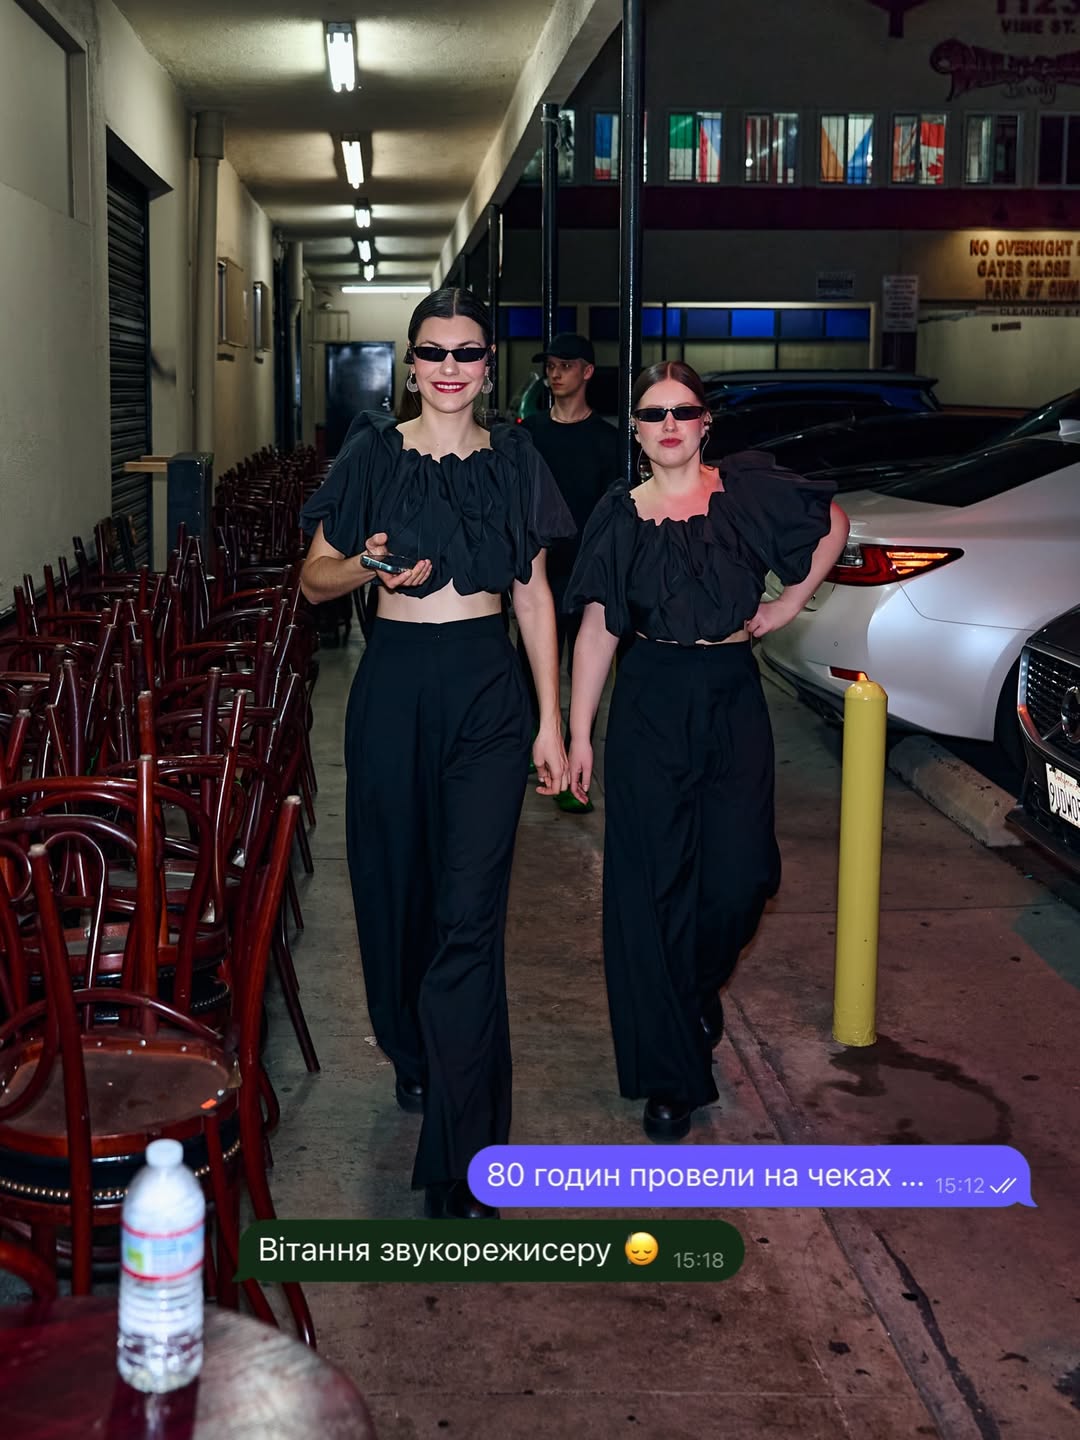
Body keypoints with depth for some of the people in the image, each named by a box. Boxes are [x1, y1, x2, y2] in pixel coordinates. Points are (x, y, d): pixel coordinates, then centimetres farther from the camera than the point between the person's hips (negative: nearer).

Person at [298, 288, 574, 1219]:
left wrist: (551, 721, 5)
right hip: (396, 682, 1)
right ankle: (414, 1053, 40)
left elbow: (534, 594, 9)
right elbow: (314, 578, 7)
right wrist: (367, 567, -16)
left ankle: (459, 1160, -5)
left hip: (488, 689, -1)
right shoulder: (373, 457, 3)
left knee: (469, 914, -8)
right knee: (398, 887, 10)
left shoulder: (514, 462, 6)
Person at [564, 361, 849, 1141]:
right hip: (651, 704, 0)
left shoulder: (748, 488, 0)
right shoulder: (621, 516, 0)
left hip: (733, 701, 1)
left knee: (739, 872, -7)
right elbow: (597, 631, 0)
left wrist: (789, 604, 8)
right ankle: (669, 1074, 9)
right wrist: (579, 734, -3)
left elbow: (833, 525, 15)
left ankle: (703, 983, 30)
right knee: (652, 883, -1)